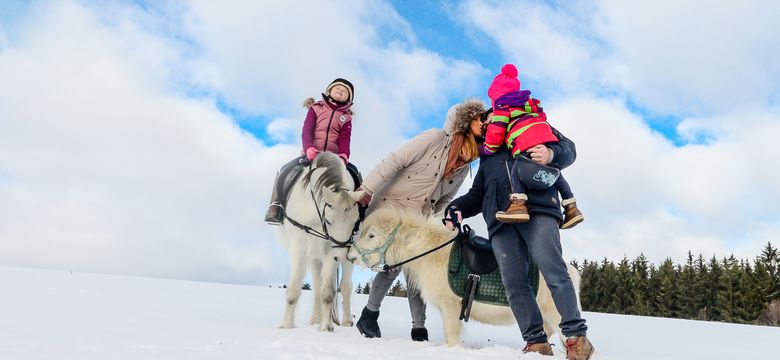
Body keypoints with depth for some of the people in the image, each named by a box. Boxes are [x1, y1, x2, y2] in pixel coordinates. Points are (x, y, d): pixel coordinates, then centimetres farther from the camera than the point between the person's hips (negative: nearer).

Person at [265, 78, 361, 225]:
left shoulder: (346, 118, 15)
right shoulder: (316, 108, 12)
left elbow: (345, 139, -2)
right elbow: (306, 130, -4)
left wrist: (344, 155, -26)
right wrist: (308, 148, -26)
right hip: (311, 154, -1)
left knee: (354, 174, -21)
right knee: (285, 171, -25)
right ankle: (276, 205, -13)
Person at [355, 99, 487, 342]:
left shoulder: (465, 166, 7)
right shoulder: (435, 138, -13)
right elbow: (394, 162, -17)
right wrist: (367, 190, -21)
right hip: (389, 208, -6)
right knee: (393, 264, -12)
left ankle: (419, 329, 10)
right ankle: (369, 315, 9)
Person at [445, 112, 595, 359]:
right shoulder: (486, 157, 36)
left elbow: (567, 148, 11)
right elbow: (477, 194, 33)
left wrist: (551, 154, -14)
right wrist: (457, 207, 12)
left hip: (537, 211, -4)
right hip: (501, 223, 4)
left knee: (554, 272, -15)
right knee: (514, 284, -7)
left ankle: (576, 337, -11)